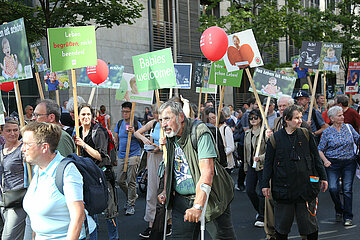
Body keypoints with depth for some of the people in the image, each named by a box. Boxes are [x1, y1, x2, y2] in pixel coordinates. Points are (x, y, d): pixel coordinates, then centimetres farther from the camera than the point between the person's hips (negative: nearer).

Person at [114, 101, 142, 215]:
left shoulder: (137, 124, -2)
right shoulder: (119, 124, 11)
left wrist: (134, 132, -19)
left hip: (133, 155, -5)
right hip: (121, 155, 5)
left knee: (131, 181, -4)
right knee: (119, 180, 6)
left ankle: (131, 205, 6)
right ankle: (131, 196, 30)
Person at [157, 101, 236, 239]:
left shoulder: (200, 133, -19)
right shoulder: (170, 137, 5)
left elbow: (207, 172, -29)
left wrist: (197, 206, -35)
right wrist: (165, 191, 14)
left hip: (208, 198, -6)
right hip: (181, 199, 6)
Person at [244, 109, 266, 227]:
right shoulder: (247, 133, 11)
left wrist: (260, 157, -30)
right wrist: (245, 166, 20)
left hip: (262, 165, -6)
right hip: (251, 165, 6)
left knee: (262, 192, 0)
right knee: (249, 190, 5)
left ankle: (262, 217, 14)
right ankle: (260, 210, 29)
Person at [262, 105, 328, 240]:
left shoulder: (306, 135, 4)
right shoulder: (275, 139, -1)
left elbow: (316, 158, 11)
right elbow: (268, 163, 3)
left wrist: (322, 177, 10)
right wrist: (265, 184, 1)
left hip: (305, 187, 1)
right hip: (283, 188, -1)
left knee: (309, 221, 9)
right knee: (282, 223, 9)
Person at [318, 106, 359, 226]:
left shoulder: (348, 127, 6)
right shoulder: (327, 132, -1)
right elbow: (320, 149, 2)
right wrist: (325, 160, -12)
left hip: (349, 163, 2)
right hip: (333, 163, -1)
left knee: (347, 189, -1)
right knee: (333, 188, -11)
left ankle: (348, 216, 10)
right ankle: (339, 210, 16)